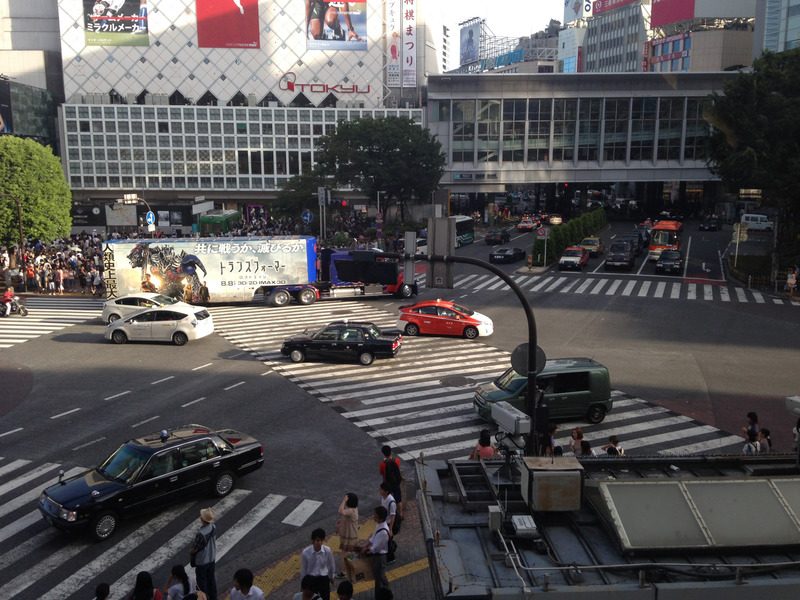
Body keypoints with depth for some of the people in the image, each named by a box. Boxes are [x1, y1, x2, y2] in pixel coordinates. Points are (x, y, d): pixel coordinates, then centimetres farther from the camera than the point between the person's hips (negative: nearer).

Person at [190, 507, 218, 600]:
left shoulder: (201, 534, -36)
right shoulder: (213, 527, -14)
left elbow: (194, 550, -21)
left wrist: (190, 551, 1)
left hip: (202, 562, -7)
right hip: (212, 558, 7)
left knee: (202, 582, 15)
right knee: (211, 579, 24)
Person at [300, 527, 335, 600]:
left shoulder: (327, 551, -20)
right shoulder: (305, 552, -23)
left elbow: (331, 566, -1)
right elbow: (303, 569, -8)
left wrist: (331, 577, 12)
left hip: (324, 578, 1)